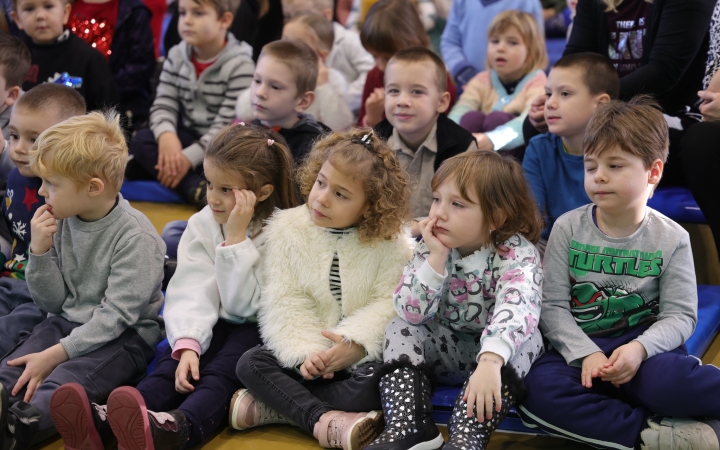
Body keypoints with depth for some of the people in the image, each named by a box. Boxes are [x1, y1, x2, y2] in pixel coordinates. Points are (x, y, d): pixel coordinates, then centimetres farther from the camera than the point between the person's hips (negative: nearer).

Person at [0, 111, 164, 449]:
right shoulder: (62, 222, 4)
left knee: (61, 383, -32)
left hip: (124, 336, -6)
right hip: (68, 322, 7)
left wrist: (56, 354, -23)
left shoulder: (135, 237, -15)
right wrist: (40, 251, -8)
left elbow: (116, 315, -19)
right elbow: (52, 302, 8)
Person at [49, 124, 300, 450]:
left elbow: (241, 304, -16)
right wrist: (188, 345, -27)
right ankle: (103, 424, -50)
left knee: (221, 371, -33)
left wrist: (235, 238, -23)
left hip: (259, 329, -4)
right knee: (175, 362, -25)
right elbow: (192, 292, -10)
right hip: (213, 325, 4)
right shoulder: (203, 224, 2)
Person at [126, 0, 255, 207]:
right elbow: (163, 104, -4)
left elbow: (228, 125, -19)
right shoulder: (176, 56, 2)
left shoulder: (239, 66, -15)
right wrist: (166, 134, -28)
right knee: (141, 140, -21)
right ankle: (198, 190, -32)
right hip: (187, 136, 6)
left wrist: (190, 157, -28)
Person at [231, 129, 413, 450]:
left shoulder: (389, 244, -8)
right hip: (310, 351, 2)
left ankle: (272, 407, -25)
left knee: (373, 385, -32)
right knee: (250, 364, -20)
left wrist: (354, 344, -27)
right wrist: (306, 352, -20)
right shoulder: (288, 230, -3)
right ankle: (324, 419, -34)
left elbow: (388, 303, -14)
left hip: (363, 353, -2)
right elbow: (286, 303, -7)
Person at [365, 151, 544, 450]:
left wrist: (489, 361, -58)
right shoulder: (432, 248, -6)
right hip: (445, 349, 4)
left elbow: (516, 310, -40)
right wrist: (436, 258, -27)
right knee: (400, 328, -17)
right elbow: (412, 313, -16)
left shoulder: (517, 253, -20)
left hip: (496, 348, -4)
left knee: (523, 337, -32)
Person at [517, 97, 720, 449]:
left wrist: (639, 349, -23)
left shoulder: (670, 239, 1)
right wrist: (585, 354, -19)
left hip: (644, 347, -2)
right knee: (536, 390, -32)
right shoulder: (568, 229, 2)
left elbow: (680, 315, -3)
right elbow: (553, 306, -2)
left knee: (664, 380, -39)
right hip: (581, 348, 2)